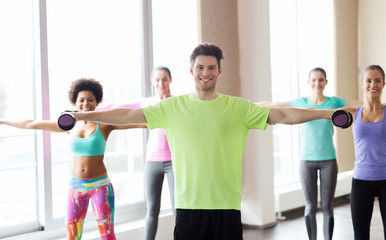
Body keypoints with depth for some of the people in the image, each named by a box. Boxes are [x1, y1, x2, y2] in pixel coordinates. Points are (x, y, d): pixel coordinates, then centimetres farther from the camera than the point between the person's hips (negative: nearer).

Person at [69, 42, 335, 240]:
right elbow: (126, 115, 4)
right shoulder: (173, 107, 3)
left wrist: (328, 113, -9)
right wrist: (82, 115, 3)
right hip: (188, 204, 0)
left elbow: (283, 115, -2)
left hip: (226, 204, 0)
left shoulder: (238, 107, 2)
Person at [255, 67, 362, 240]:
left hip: (328, 161, 0)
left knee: (327, 207, 2)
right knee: (310, 207, 6)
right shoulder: (300, 103, 2)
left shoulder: (335, 102, 0)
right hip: (307, 161, 1)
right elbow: (270, 105, 8)